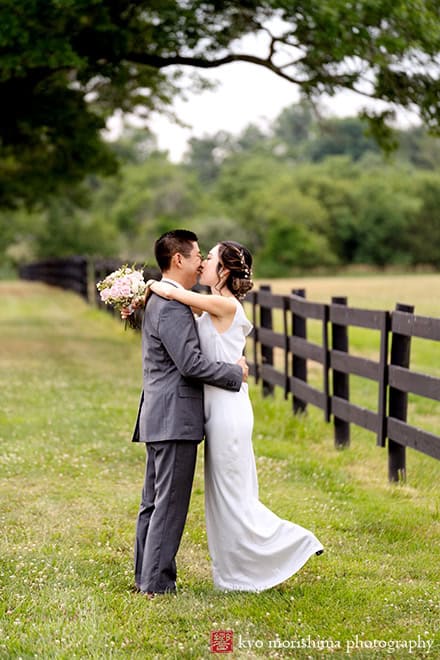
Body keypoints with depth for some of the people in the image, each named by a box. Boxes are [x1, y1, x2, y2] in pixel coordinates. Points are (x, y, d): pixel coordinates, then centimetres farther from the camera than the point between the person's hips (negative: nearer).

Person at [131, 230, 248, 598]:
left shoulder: (159, 302, 17)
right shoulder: (172, 306, -16)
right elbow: (191, 363, -21)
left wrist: (229, 362, 11)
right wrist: (235, 373, -9)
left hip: (159, 418, 11)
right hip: (175, 419, -11)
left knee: (154, 503, 14)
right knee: (170, 504, -6)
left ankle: (146, 577, 20)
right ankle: (157, 584, -2)